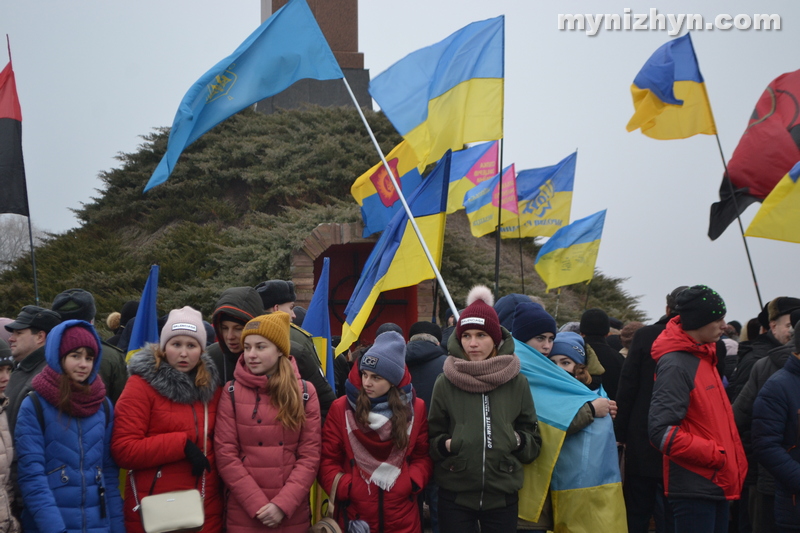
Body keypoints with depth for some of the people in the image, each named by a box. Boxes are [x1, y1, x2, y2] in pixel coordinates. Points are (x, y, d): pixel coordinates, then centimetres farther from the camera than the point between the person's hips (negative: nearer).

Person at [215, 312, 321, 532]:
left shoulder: (305, 392, 2)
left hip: (292, 514, 1)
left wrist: (283, 505, -12)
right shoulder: (232, 392, 1)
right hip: (244, 514, -1)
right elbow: (225, 455, -5)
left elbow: (310, 456, -1)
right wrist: (257, 505, -13)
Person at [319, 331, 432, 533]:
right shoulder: (341, 408, -1)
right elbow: (328, 459, 0)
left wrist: (413, 483, -8)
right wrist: (344, 489, -13)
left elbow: (422, 456, 9)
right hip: (356, 515, -1)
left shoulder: (415, 408, 4)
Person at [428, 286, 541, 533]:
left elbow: (533, 441, 9)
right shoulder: (446, 383, -1)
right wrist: (444, 445, -14)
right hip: (455, 496, -1)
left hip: (503, 496, 1)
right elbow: (432, 437, 7)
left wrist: (518, 441, -11)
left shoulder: (517, 383, 1)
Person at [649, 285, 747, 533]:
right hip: (694, 488, -9)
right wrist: (715, 455, -19)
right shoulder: (675, 365, -16)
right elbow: (661, 431, -23)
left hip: (717, 484, 9)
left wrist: (735, 462, 12)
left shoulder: (705, 356, 13)